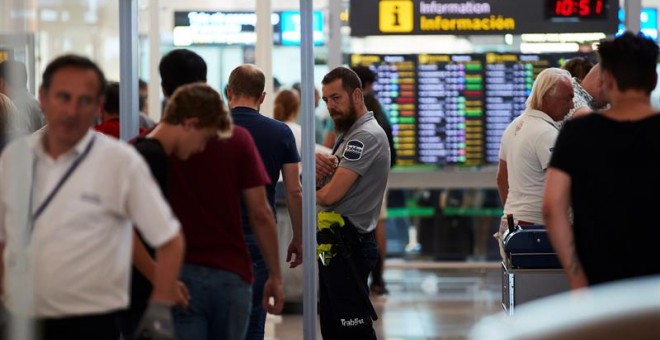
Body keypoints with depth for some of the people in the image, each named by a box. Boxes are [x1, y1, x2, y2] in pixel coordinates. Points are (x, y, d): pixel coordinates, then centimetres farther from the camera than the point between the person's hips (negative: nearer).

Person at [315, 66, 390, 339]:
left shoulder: (366, 136, -16)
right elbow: (323, 186, 15)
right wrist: (318, 169, -8)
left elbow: (331, 195, -22)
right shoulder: (348, 134, 18)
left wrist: (313, 191, 1)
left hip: (347, 244, -11)